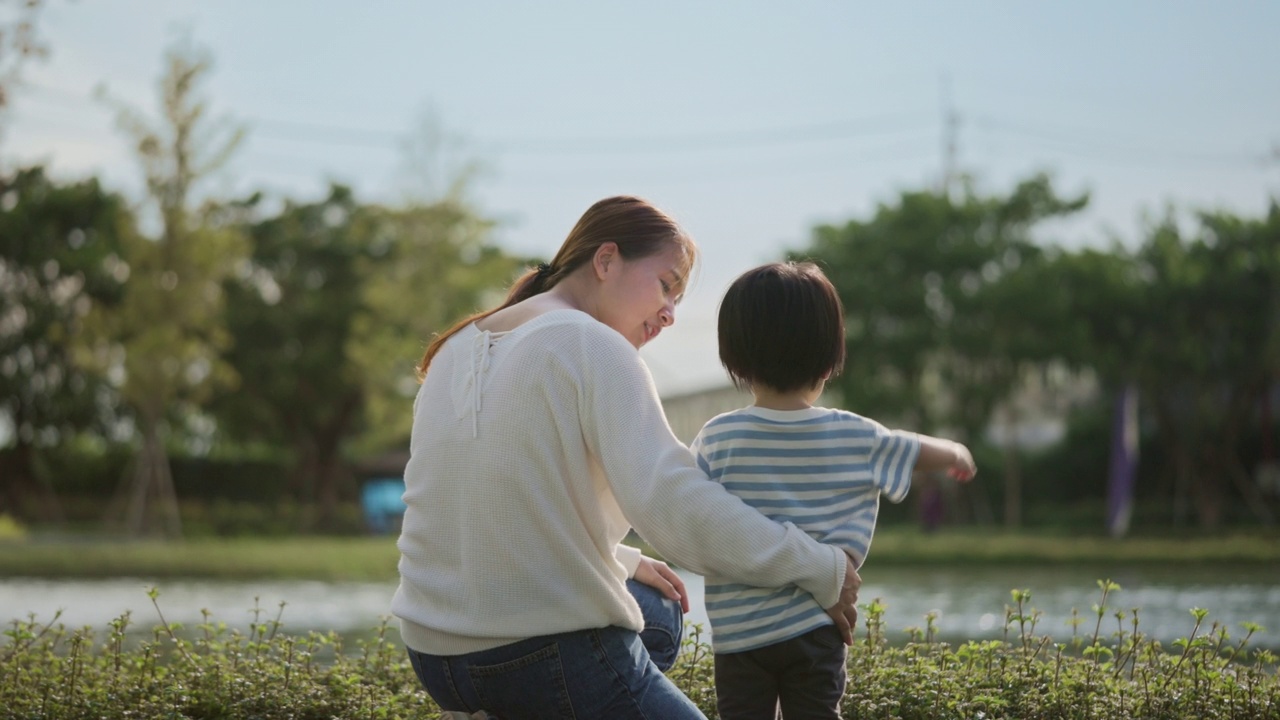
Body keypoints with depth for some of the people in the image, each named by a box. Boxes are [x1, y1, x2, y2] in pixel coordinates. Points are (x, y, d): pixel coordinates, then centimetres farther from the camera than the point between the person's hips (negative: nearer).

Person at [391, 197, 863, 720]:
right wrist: (822, 570, -16)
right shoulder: (592, 346, -13)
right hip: (552, 655, -9)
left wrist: (623, 564, 21)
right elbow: (673, 504, -23)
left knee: (658, 613, 32)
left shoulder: (458, 347, 12)